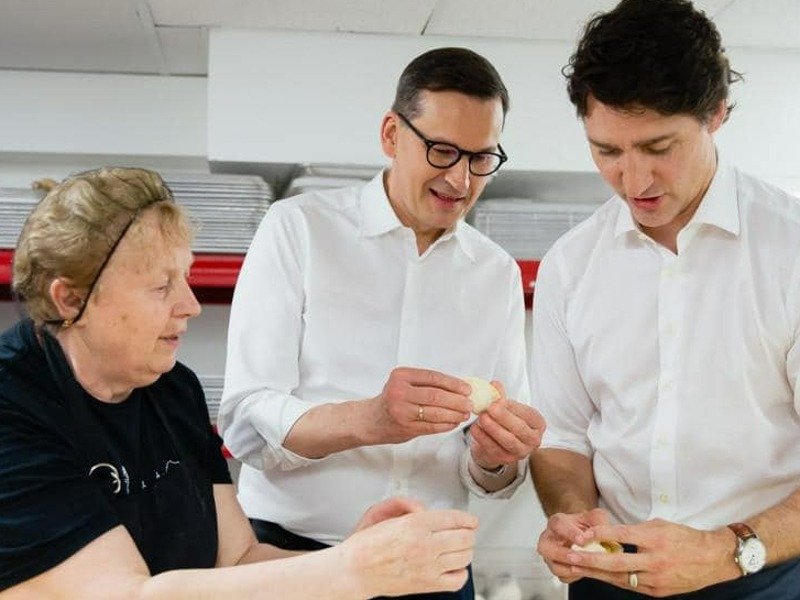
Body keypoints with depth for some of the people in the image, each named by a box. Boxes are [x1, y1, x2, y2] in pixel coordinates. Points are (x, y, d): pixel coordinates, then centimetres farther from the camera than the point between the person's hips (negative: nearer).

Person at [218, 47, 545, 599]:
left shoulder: (499, 273, 3)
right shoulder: (298, 228, -7)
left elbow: (495, 474, 3)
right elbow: (245, 420, -14)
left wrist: (496, 456, -19)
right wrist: (366, 421, -30)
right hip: (289, 554, -3)